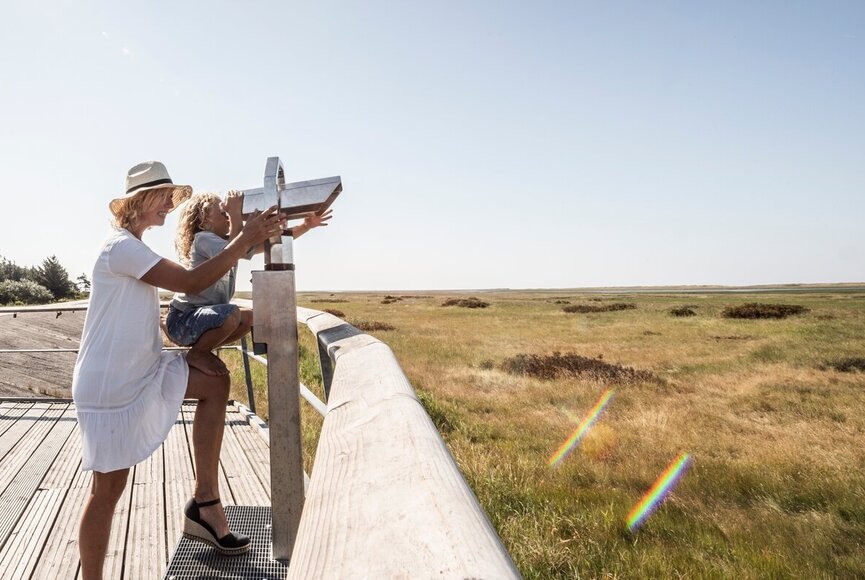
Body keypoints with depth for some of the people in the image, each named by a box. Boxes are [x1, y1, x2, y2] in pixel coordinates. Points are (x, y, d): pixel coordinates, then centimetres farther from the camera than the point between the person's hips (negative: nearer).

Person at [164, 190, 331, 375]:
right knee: (231, 313, -33)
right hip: (182, 320, -9)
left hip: (202, 315, 9)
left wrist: (306, 226, -5)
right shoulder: (203, 239, -16)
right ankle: (196, 355, -7)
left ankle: (203, 350, 14)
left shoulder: (229, 241, 10)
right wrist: (236, 213, -32)